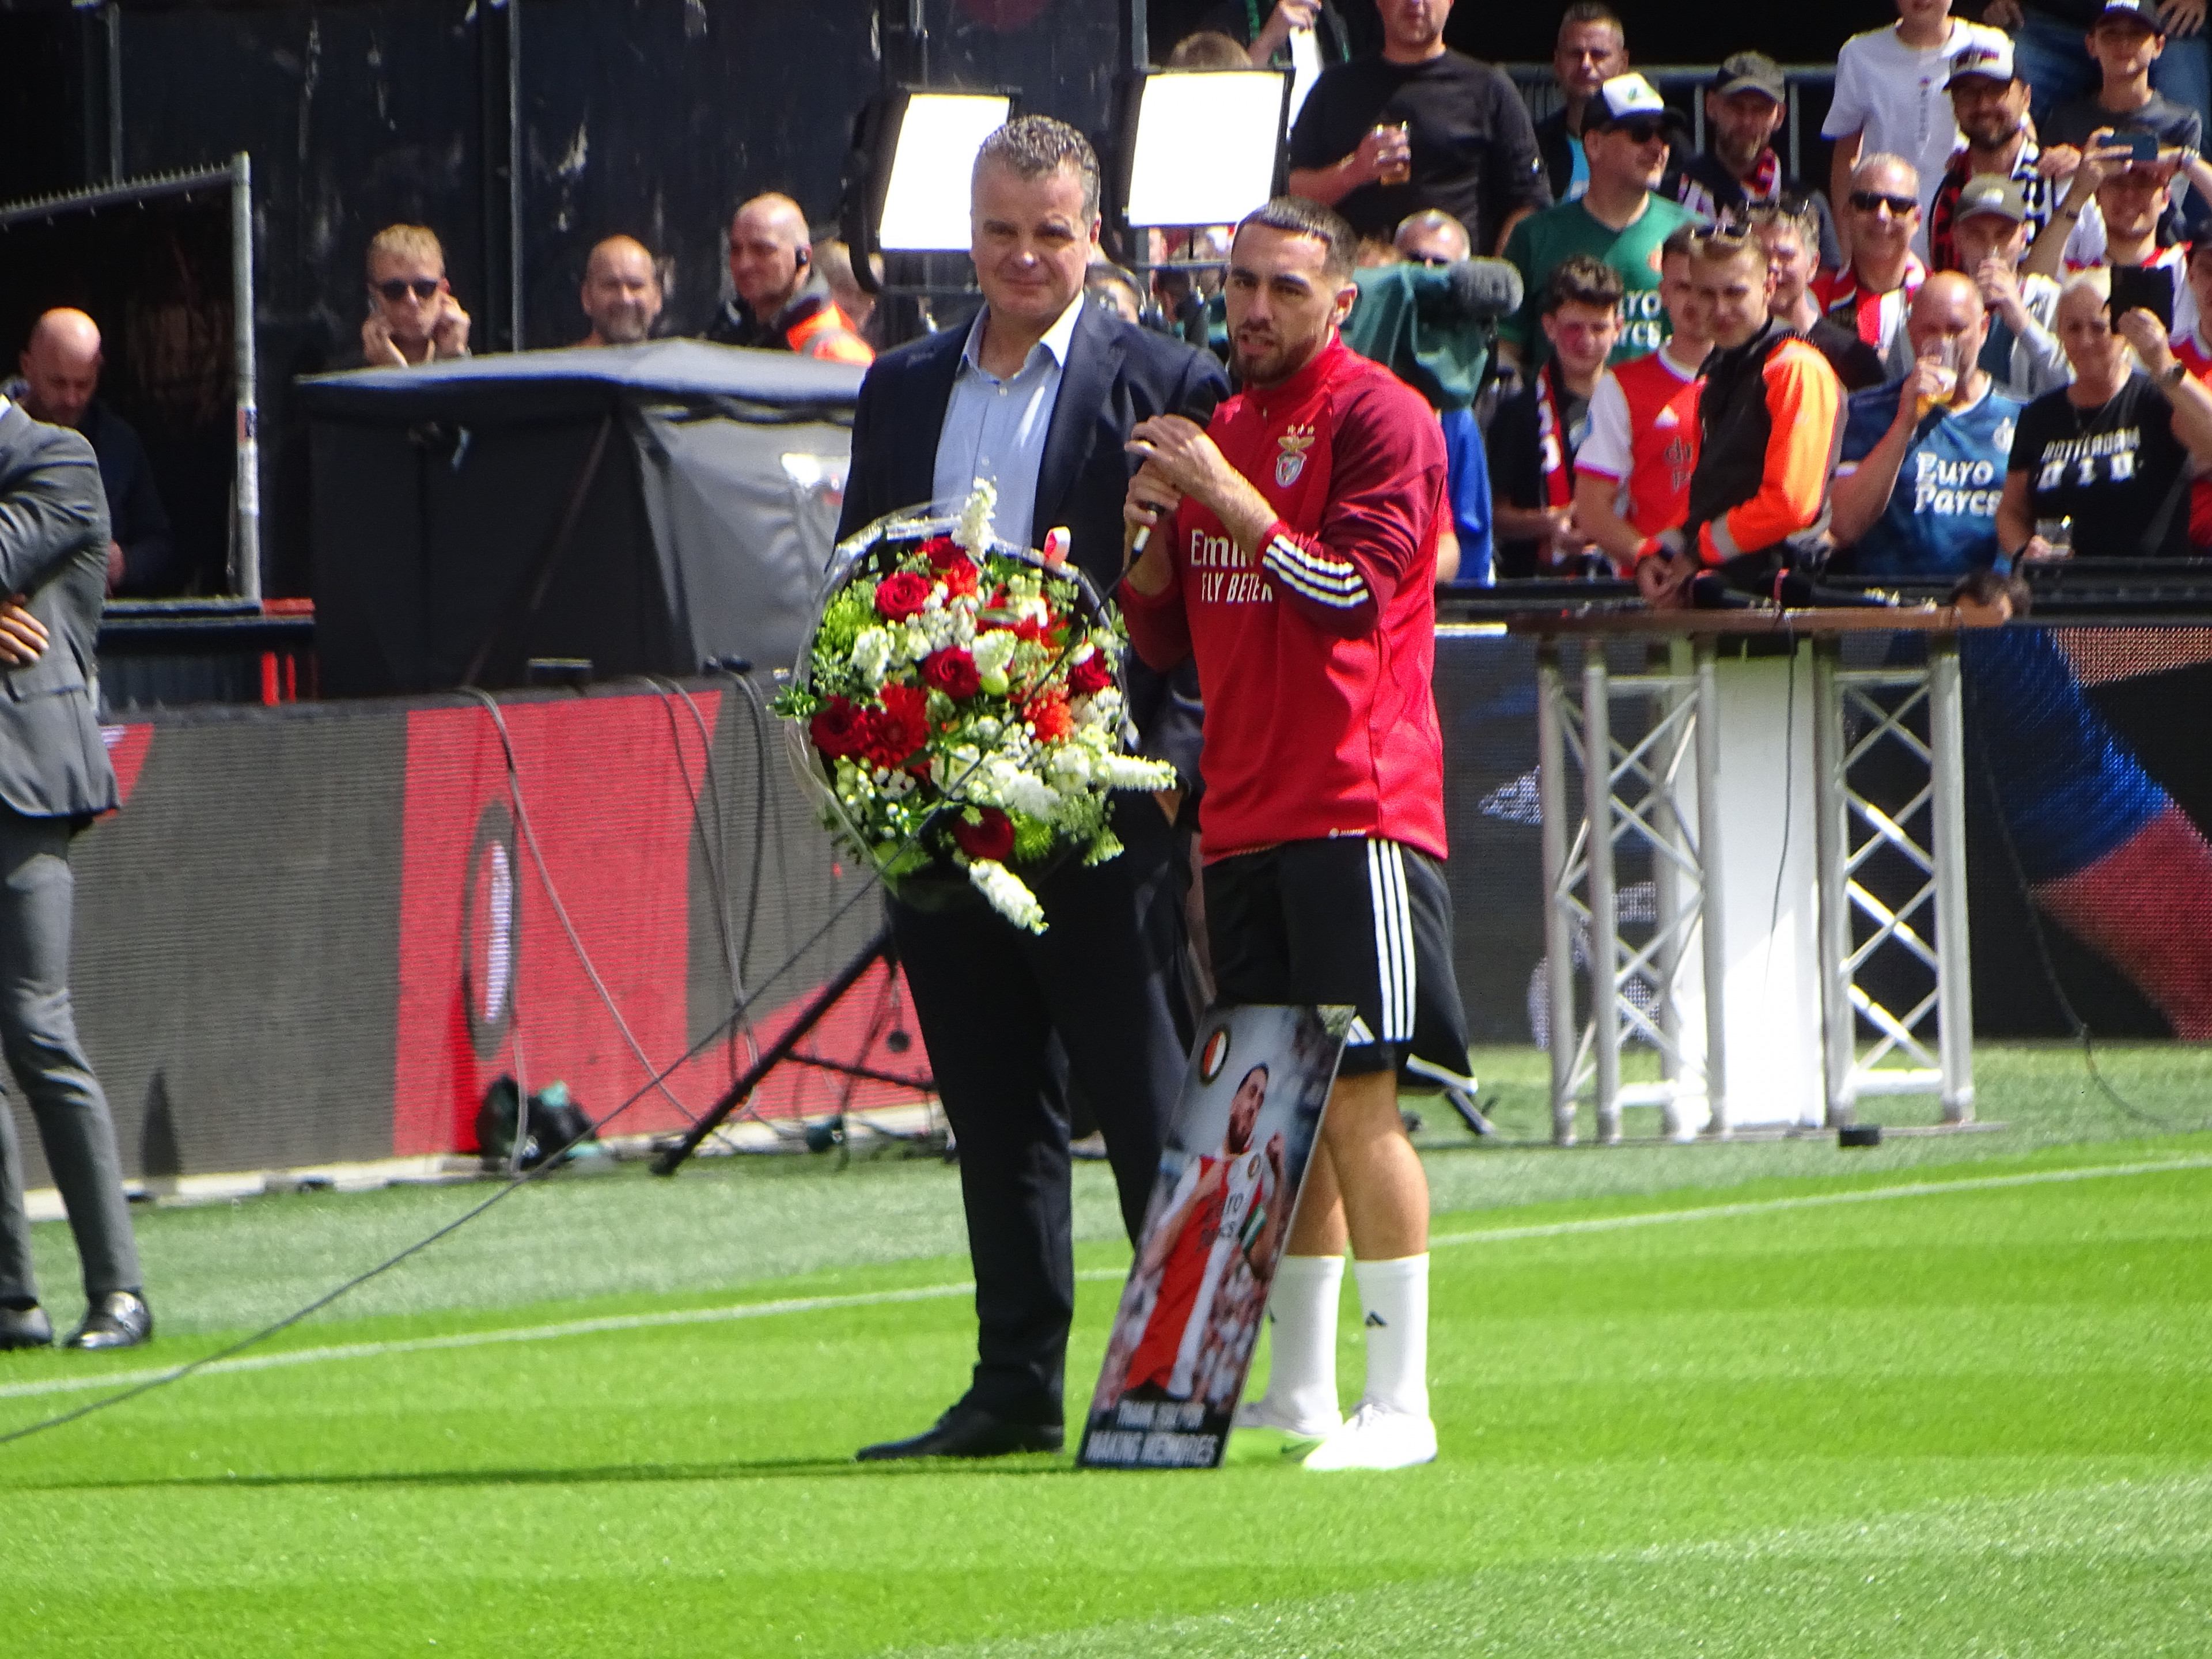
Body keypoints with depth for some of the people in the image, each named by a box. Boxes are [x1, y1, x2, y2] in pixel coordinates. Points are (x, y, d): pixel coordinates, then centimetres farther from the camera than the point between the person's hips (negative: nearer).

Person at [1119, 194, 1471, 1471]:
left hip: (1355, 812, -8)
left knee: (1357, 1100, -11)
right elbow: (1167, 638, 20)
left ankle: (1400, 1402, -11)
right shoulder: (1218, 431, 19)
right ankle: (1300, 1389, 13)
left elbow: (1357, 591, -15)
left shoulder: (1379, 417, -5)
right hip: (1244, 821, 8)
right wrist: (1150, 538, 0)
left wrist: (1230, 501, -18)